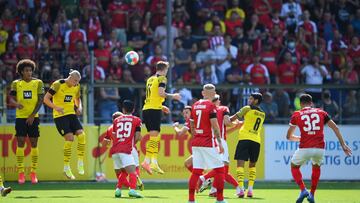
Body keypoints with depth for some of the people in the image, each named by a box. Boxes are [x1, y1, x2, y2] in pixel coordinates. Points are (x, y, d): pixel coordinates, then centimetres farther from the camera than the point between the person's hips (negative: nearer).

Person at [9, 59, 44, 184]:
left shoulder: (38, 83, 2)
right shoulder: (16, 83, 4)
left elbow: (40, 100, -2)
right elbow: (11, 99, -3)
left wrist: (33, 115, -12)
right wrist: (16, 104, -26)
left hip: (33, 118, 0)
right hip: (20, 117, 0)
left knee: (34, 144, 1)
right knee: (20, 144, -5)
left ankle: (33, 173, 7)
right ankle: (21, 173, -2)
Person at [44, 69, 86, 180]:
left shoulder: (76, 87, 6)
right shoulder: (58, 85, -13)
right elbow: (46, 99, -11)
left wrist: (79, 107, 3)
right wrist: (56, 107, -26)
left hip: (71, 114, 6)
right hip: (60, 115, -6)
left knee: (81, 134, -15)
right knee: (69, 138, -18)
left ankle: (80, 162, -1)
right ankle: (66, 167, -6)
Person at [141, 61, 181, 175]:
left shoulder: (150, 79, 21)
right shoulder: (162, 78, -3)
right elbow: (161, 93, -17)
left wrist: (161, 106, 34)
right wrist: (173, 96, -3)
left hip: (146, 109, 8)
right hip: (154, 110, -8)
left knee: (154, 137, 12)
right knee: (154, 136, -13)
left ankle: (154, 162, 9)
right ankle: (147, 161, -24)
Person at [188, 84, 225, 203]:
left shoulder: (195, 105, 10)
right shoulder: (211, 106, -9)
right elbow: (215, 126, -14)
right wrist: (220, 143, -11)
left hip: (196, 143, 6)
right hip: (208, 143, -6)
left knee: (196, 171, 8)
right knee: (219, 169, 2)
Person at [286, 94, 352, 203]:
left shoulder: (296, 115, 11)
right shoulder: (321, 112, 15)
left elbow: (289, 136, 18)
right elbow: (335, 128, 11)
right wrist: (343, 145, 14)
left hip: (305, 148, -2)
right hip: (320, 148, 2)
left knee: (294, 166, 24)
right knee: (316, 167, 33)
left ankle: (303, 190, 2)